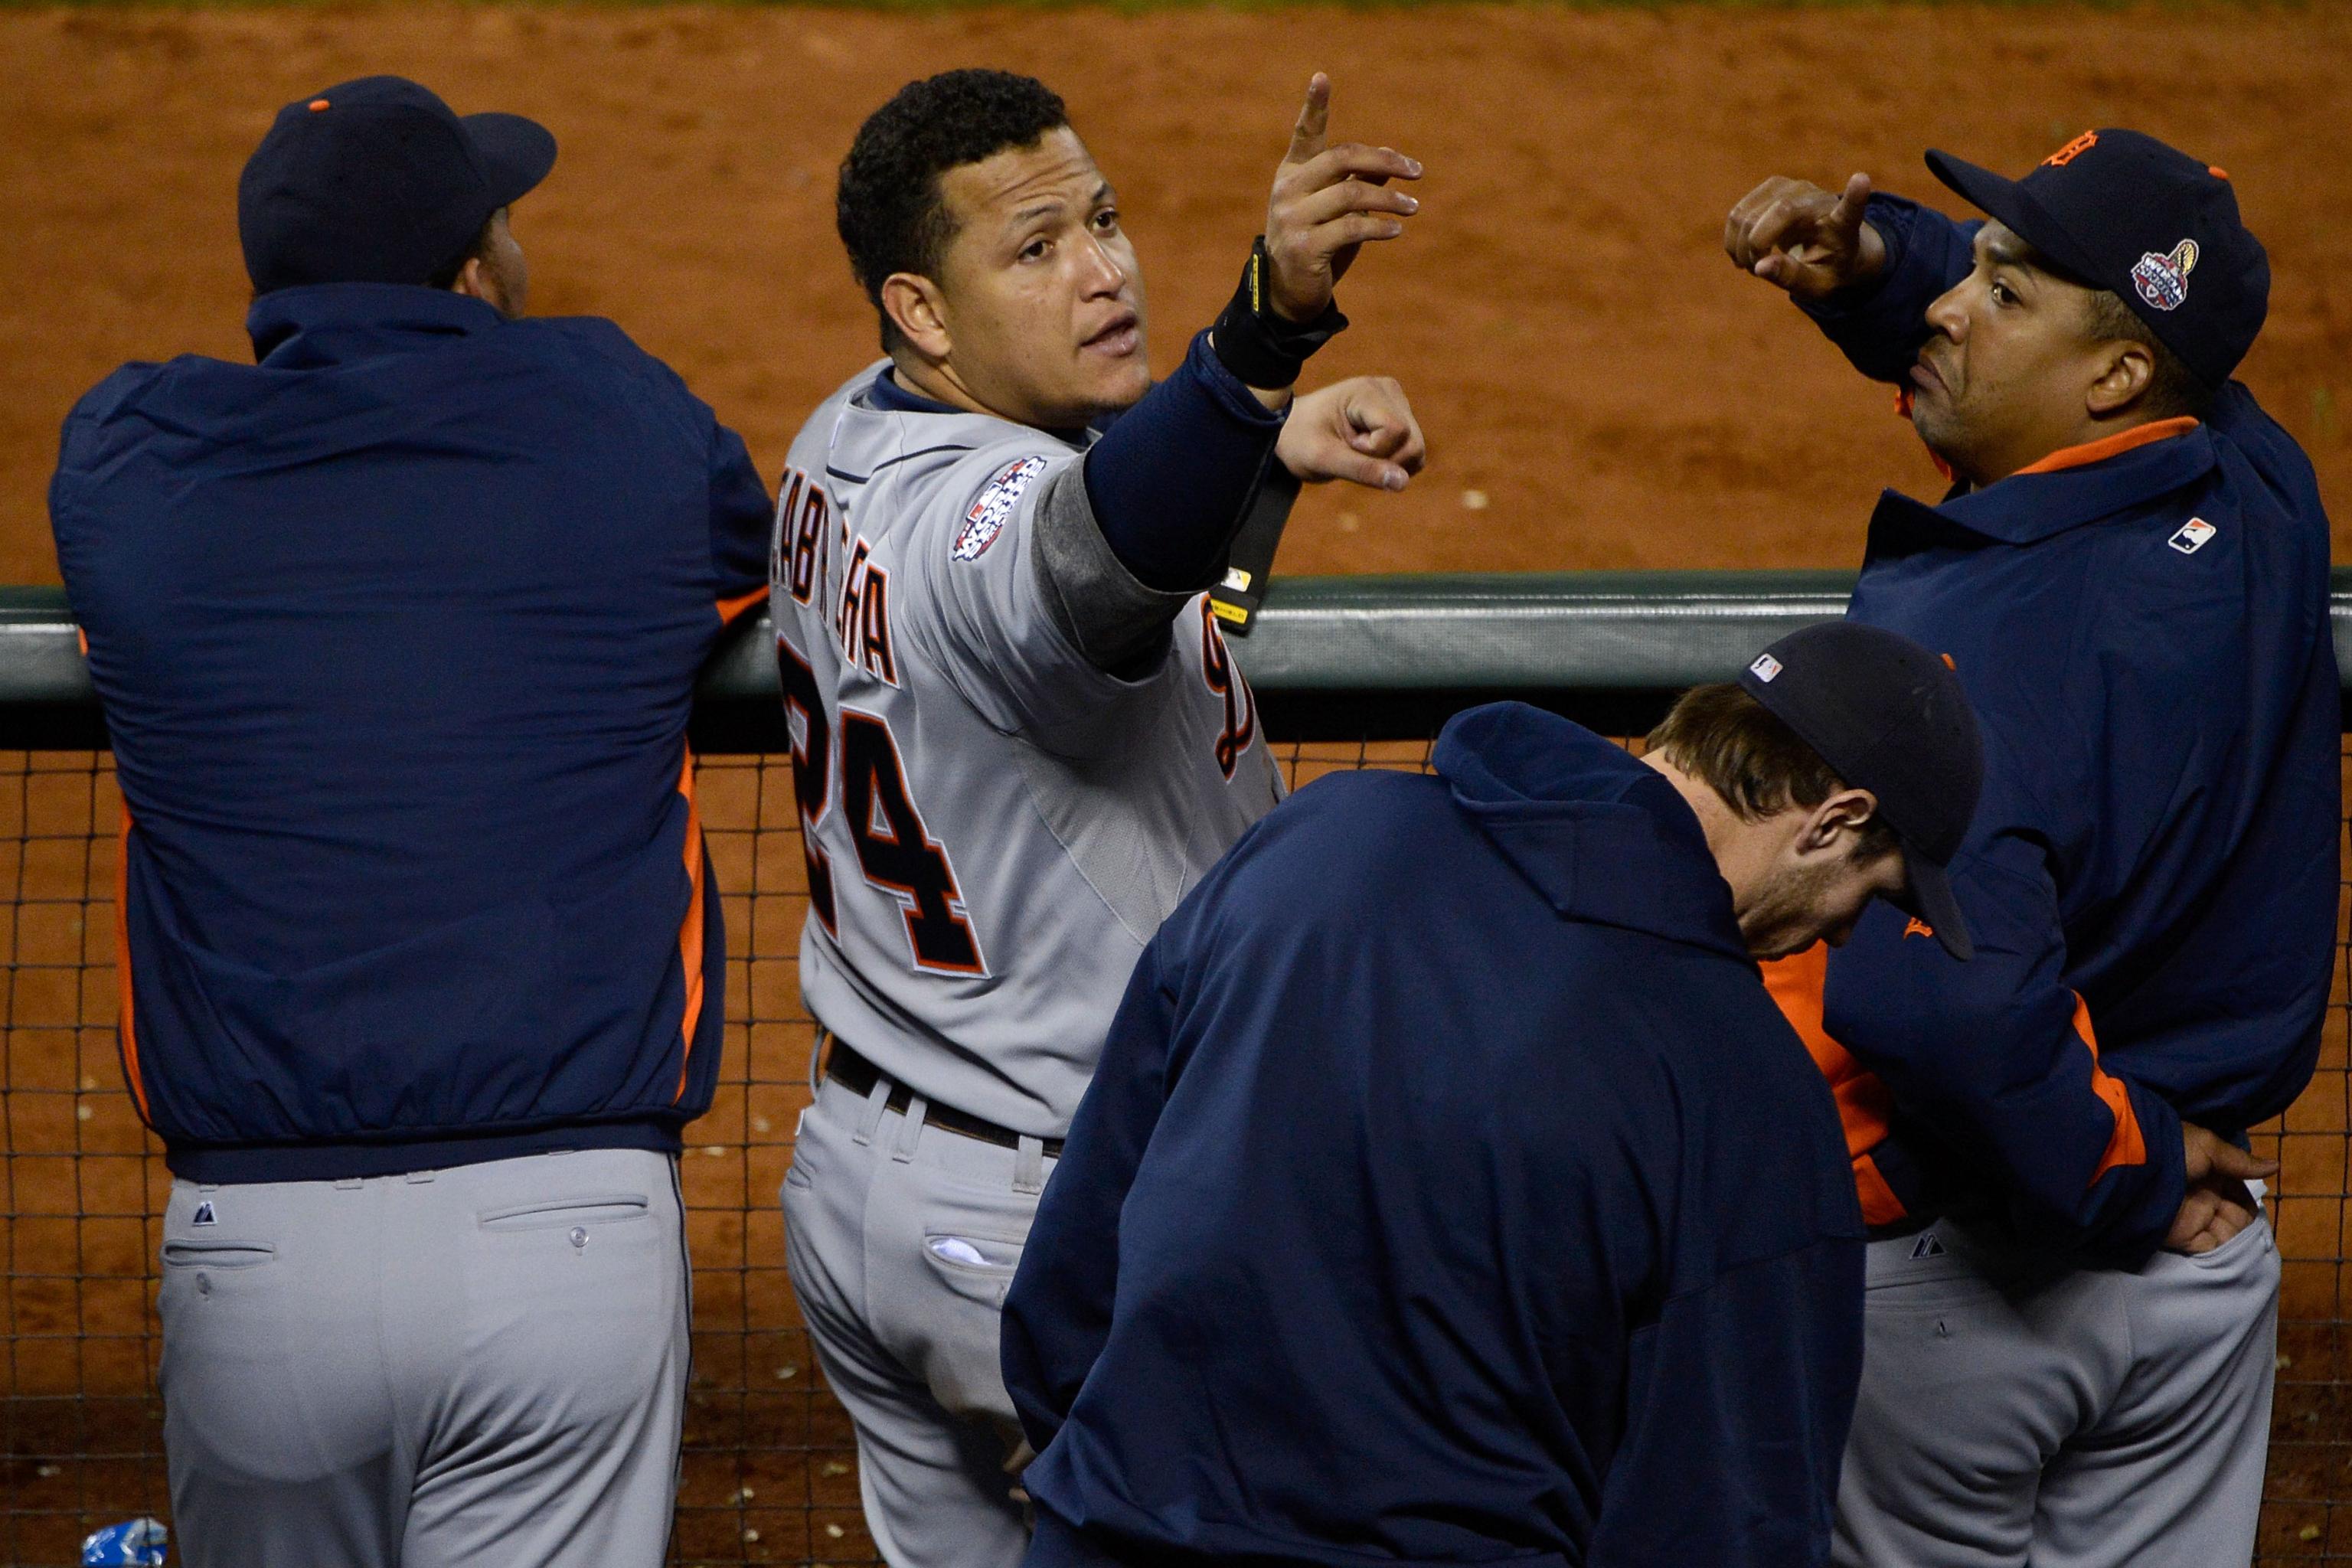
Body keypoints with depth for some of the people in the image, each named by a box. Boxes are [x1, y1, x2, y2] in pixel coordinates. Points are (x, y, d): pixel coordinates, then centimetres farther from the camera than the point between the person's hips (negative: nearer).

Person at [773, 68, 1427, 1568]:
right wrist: (1270, 320, -67)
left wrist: (1263, 434, 2)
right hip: (1075, 1235, -9)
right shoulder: (987, 528, -27)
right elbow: (1103, 545, -51)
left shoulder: (846, 449, 3)